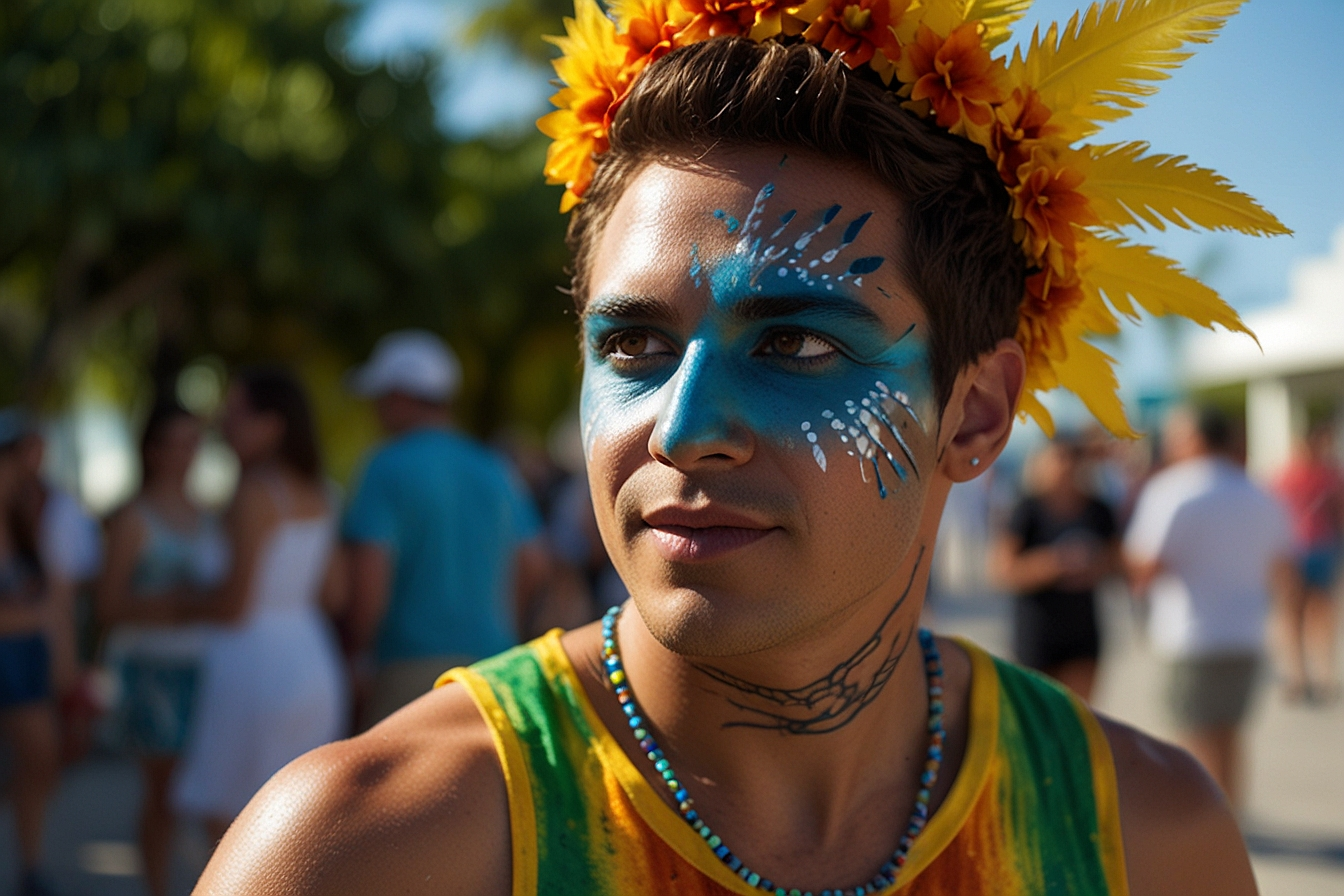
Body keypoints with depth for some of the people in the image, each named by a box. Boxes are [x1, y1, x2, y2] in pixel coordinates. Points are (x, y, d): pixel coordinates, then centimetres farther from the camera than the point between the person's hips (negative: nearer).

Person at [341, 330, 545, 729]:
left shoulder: (388, 468, -6)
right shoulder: (494, 468, 11)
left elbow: (369, 579, -12)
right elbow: (533, 568, 14)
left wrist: (353, 652, 3)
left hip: (412, 664, -6)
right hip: (494, 662, 6)